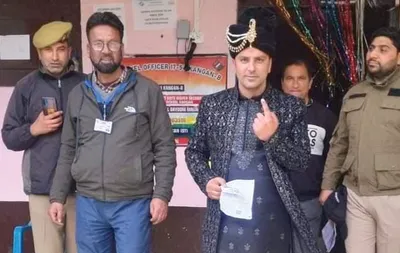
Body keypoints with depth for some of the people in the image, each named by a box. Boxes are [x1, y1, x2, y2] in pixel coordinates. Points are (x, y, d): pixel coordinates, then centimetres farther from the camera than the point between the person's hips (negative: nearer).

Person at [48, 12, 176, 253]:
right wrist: (58, 196, 9)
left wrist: (162, 195, -9)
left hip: (134, 204, -3)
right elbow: (68, 149, 12)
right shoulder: (78, 94, 7)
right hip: (88, 204, 4)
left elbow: (165, 147, -4)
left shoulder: (148, 90, -4)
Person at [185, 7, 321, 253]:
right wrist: (206, 179, -8)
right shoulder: (211, 105, 1)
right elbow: (194, 151, 10)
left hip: (271, 222, 0)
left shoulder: (292, 107, -3)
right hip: (224, 221, 1)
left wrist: (273, 137, -19)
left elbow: (302, 162, -3)